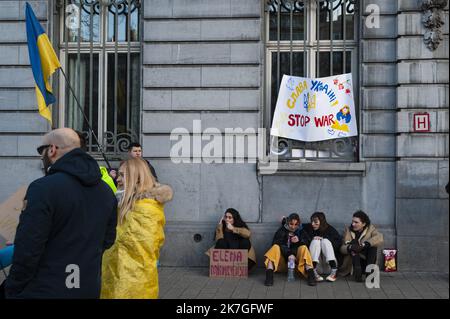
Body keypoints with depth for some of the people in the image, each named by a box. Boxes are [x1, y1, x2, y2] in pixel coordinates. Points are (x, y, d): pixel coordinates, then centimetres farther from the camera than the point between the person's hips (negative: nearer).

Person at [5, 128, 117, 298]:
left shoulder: (43, 188, -19)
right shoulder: (106, 192, 3)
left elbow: (27, 252, -19)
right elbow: (107, 240, 9)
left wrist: (12, 291, -8)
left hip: (45, 291, -6)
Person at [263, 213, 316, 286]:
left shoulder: (300, 232, 13)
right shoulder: (281, 231, 6)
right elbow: (276, 244, -11)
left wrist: (299, 241, -21)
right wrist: (288, 254, -26)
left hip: (296, 259, 1)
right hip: (283, 258, -1)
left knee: (303, 248, -24)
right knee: (275, 247, -27)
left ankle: (310, 275, -41)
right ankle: (269, 276, -44)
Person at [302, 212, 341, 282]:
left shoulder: (329, 229, 3)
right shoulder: (308, 228, 4)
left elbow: (339, 240, -9)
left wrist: (323, 238, -15)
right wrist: (312, 239, -18)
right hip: (314, 258, 0)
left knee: (325, 241, -22)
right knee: (316, 241, -22)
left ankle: (334, 271, -39)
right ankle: (314, 272, -41)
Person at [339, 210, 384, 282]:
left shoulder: (371, 229, 1)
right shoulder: (348, 230, 3)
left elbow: (379, 238, -22)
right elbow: (342, 248, -7)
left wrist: (363, 245, -35)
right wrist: (349, 247, -31)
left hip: (367, 261, 0)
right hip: (351, 264, 0)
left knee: (372, 245, -22)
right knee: (354, 242, -22)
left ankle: (369, 271, -28)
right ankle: (357, 271, -34)